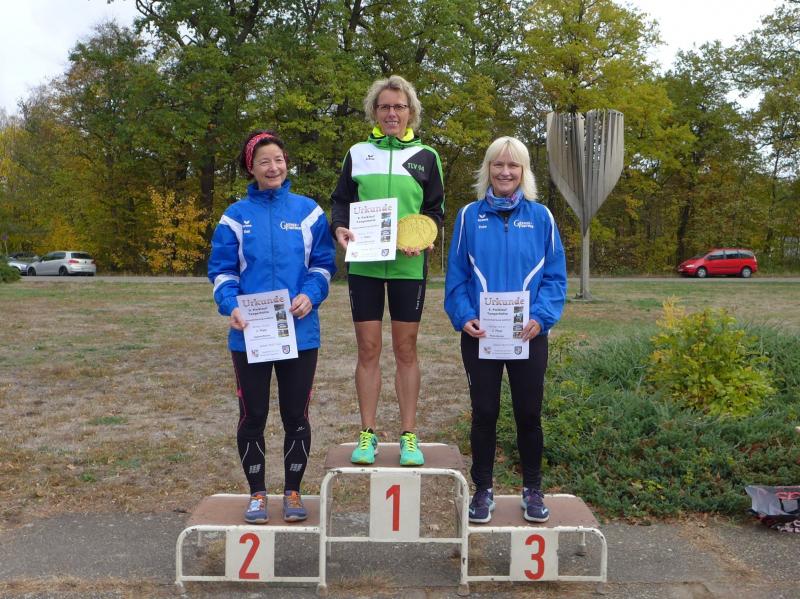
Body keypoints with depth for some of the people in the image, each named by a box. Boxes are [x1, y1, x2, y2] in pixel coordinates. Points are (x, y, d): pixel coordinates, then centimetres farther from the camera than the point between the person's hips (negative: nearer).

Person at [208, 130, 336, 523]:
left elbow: (323, 263, 5)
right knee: (253, 416, 8)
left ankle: (293, 492, 25)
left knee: (296, 415, 9)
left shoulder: (307, 211, 4)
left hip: (299, 333, 0)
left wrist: (311, 295, -14)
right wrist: (230, 306, -17)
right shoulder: (236, 216, 3)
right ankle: (257, 494, 24)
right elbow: (221, 271, 1)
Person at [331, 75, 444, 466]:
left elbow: (436, 209, 8)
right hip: (364, 264, 1)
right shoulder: (358, 153, 10)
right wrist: (339, 227, -9)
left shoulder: (425, 156, 8)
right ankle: (367, 434, 14)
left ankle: (408, 435, 14)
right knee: (368, 350, 4)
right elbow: (340, 201, 13)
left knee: (406, 350, 5)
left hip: (408, 265, 0)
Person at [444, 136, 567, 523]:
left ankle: (533, 490, 27)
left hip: (528, 334, 0)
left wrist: (541, 317, -14)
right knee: (484, 414, 9)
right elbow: (456, 276, 1)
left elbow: (555, 276, 0)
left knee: (528, 414, 9)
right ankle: (483, 490, 24)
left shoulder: (540, 217, 2)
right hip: (480, 334, 0)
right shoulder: (470, 216, 2)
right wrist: (464, 316, -13)